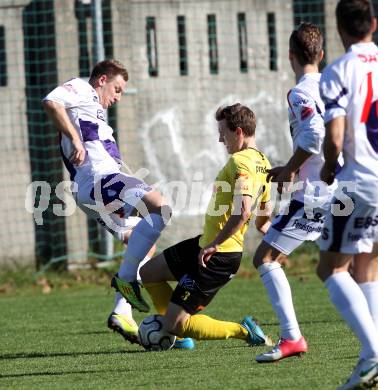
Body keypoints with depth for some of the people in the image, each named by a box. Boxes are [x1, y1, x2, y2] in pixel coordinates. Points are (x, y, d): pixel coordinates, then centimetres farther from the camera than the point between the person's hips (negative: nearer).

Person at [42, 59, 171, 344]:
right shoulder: (81, 90, 7)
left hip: (92, 192, 10)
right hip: (97, 176, -10)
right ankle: (125, 278, -24)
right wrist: (75, 139, -21)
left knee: (145, 246, 13)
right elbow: (51, 102, -14)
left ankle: (122, 313, 4)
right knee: (159, 207, -26)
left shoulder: (94, 109, 36)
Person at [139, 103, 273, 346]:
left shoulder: (240, 161, -20)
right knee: (148, 272, 21)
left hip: (216, 256, -10)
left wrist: (214, 245, -27)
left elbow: (243, 210, -33)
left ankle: (243, 331, -7)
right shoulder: (262, 164, 10)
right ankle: (179, 332, 24)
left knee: (174, 324, -8)